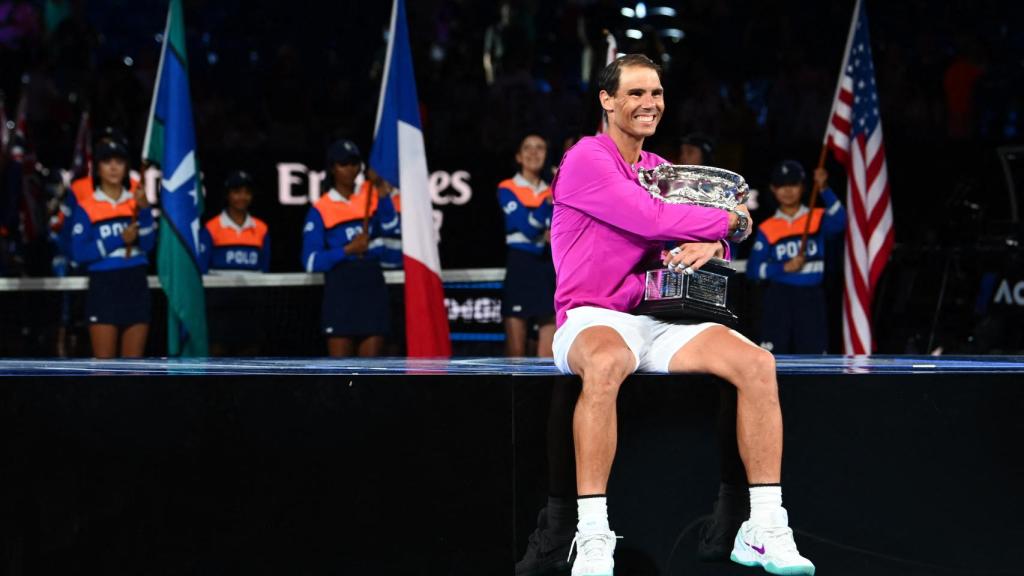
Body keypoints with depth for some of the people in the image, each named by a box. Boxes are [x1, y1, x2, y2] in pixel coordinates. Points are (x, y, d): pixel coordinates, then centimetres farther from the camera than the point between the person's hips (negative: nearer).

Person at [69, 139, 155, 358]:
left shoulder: (136, 202, 10)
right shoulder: (86, 207, 0)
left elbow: (148, 244, -4)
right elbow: (79, 252, -10)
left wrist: (144, 211, -18)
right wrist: (119, 240, -17)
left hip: (136, 287, 3)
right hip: (104, 288, -3)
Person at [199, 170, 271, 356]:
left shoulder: (261, 229, 9)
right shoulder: (212, 229, -2)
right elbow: (200, 270, -3)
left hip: (249, 303, 4)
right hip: (220, 303, -4)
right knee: (216, 350, -6)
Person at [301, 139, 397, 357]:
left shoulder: (372, 194, 9)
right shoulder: (321, 210, 0)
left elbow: (391, 226, -8)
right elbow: (311, 262, -5)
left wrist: (383, 196, -19)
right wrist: (347, 250, -14)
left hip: (373, 284, 3)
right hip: (340, 288, -3)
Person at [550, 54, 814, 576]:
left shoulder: (661, 170, 19)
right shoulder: (587, 160, -4)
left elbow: (719, 243, 14)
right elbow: (650, 219, -17)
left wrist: (710, 246, -12)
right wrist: (731, 219, -2)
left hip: (662, 321, 7)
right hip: (594, 318, -7)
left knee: (756, 362, -18)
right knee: (606, 362, -42)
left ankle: (765, 531, -17)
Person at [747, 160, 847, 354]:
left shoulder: (817, 219, 4)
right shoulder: (767, 229, 4)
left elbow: (838, 221, -20)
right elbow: (753, 269, -1)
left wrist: (824, 190, -31)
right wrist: (784, 267, -15)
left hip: (811, 297, 0)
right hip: (779, 298, 0)